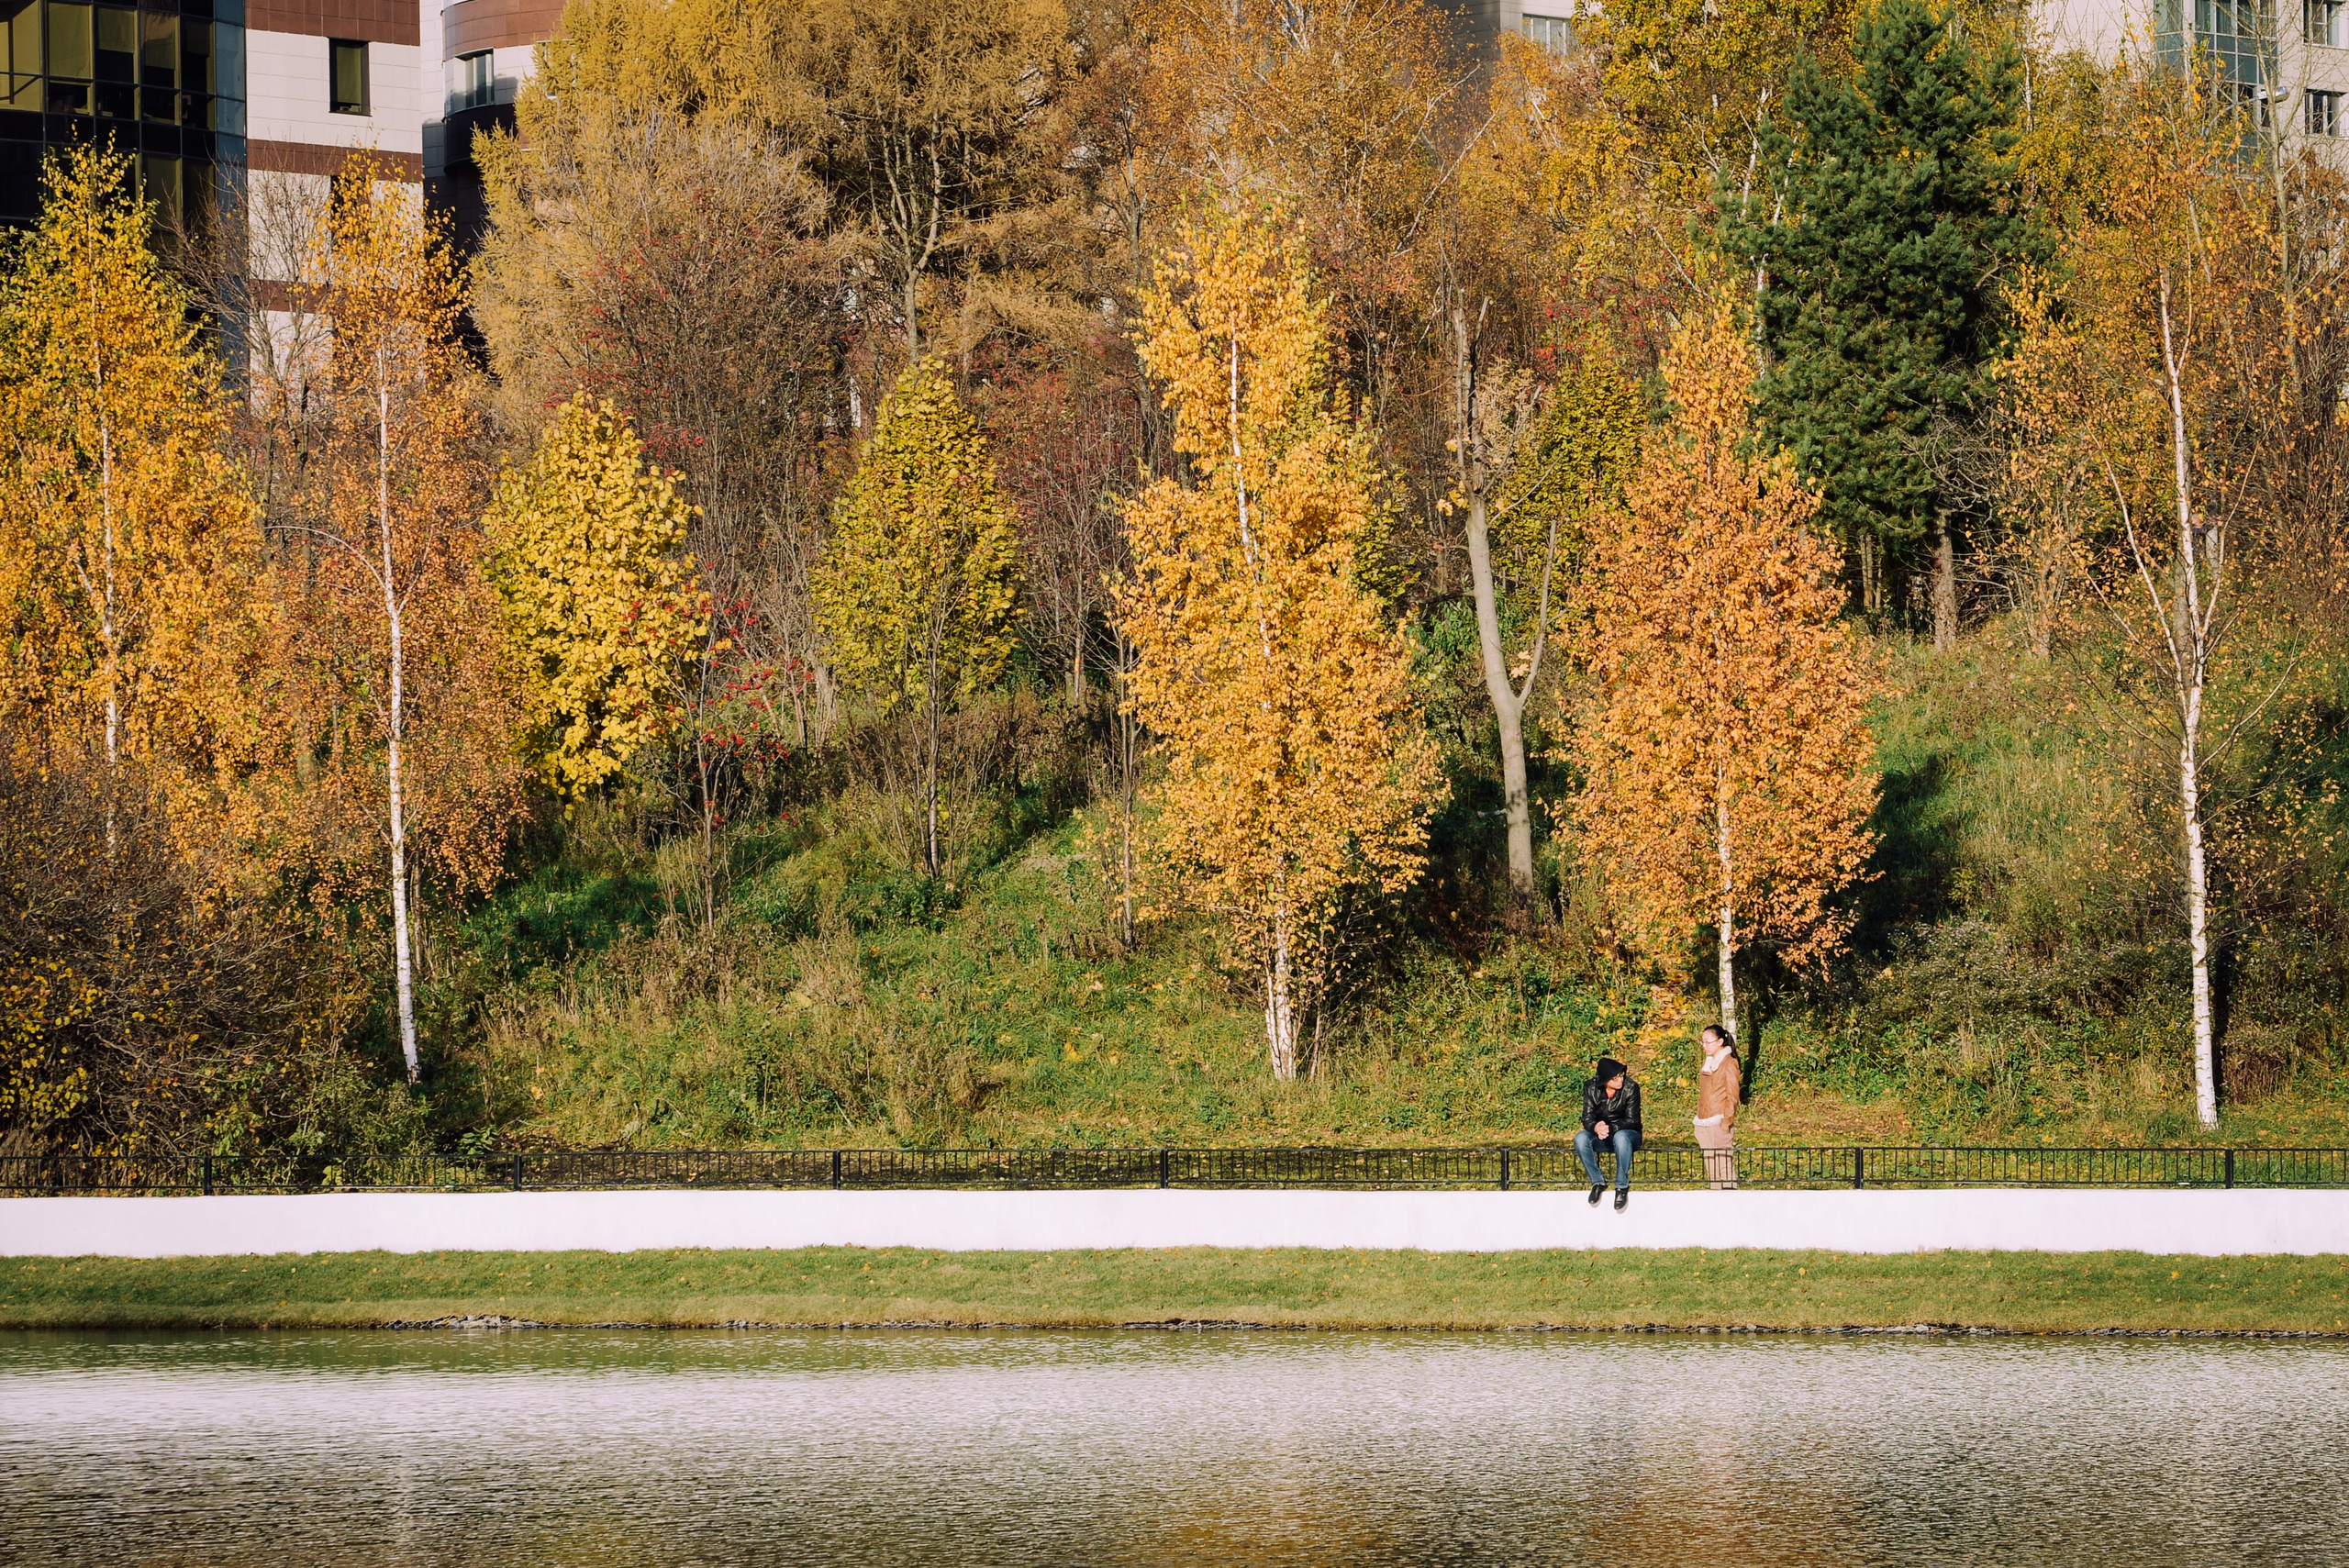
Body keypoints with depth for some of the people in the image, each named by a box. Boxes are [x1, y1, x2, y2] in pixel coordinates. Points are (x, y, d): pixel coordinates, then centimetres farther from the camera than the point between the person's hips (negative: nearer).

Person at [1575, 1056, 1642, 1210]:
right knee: (1581, 1138, -29)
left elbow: (1631, 1120, -17)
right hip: (1601, 1137, 3)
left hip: (1627, 1133, -3)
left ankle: (1622, 1186, -29)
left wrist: (1610, 1128, -36)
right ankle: (1597, 1182, -18)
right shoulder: (1591, 1089, -7)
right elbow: (1587, 1118, -10)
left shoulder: (1631, 1088, -15)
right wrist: (1596, 1128, -36)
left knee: (1621, 1137, -40)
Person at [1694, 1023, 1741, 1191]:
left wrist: (1727, 1120, -16)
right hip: (1704, 1123, 8)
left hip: (1720, 1122, -8)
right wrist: (1699, 1120, 17)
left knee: (1725, 1164, -11)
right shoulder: (1709, 1063, 19)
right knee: (1711, 1167, 7)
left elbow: (1732, 1095, -10)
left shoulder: (1729, 1063, -5)